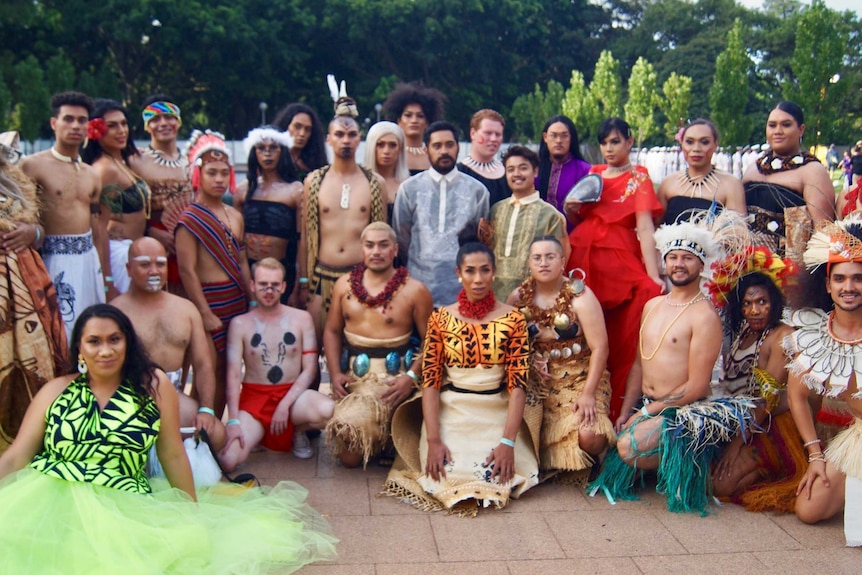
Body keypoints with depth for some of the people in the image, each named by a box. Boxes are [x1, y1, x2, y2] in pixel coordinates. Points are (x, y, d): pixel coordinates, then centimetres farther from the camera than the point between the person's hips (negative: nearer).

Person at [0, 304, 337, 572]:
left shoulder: (153, 384, 5)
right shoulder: (56, 391, 11)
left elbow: (173, 456, 7)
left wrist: (193, 515, 8)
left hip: (123, 506, -1)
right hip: (42, 499, 2)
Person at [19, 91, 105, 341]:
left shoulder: (91, 175, 15)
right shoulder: (32, 165, -5)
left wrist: (106, 278, 17)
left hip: (89, 259, 6)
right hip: (56, 261, -6)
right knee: (63, 331, -6)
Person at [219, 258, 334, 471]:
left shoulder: (301, 319, 4)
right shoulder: (240, 324, 2)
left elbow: (310, 370, -1)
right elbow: (233, 375, -4)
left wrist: (284, 405, -13)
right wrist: (234, 421, -16)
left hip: (293, 393, 1)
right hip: (254, 397, 0)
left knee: (326, 410, -34)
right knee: (227, 460, -24)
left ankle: (298, 431, 3)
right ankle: (257, 431, 12)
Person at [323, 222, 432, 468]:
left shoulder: (414, 291, -3)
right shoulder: (344, 285, 10)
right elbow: (332, 331, 12)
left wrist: (411, 376, -16)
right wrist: (335, 373, -1)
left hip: (391, 375, -4)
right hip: (350, 372, 4)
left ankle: (385, 440, 8)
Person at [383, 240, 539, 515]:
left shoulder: (512, 318, -3)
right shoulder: (441, 318, 0)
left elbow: (518, 383, -7)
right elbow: (430, 380, -4)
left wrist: (508, 442, -17)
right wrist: (433, 440, -15)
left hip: (497, 414, 0)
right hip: (450, 413, 0)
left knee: (497, 474, -21)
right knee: (448, 474, -20)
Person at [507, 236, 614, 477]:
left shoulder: (580, 296, -9)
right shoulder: (518, 297, 1)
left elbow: (599, 348, -13)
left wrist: (588, 394, -19)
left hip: (580, 379, -2)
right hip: (536, 382, 3)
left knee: (589, 436, -27)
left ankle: (587, 466, 11)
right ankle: (542, 462, 11)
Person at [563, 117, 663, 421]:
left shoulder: (638, 178, 4)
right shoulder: (592, 175, 17)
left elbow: (645, 229, -9)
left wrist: (655, 278, -21)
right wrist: (570, 210, -1)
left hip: (618, 262, -4)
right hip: (582, 259, 4)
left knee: (621, 340, -9)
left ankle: (615, 413, 2)